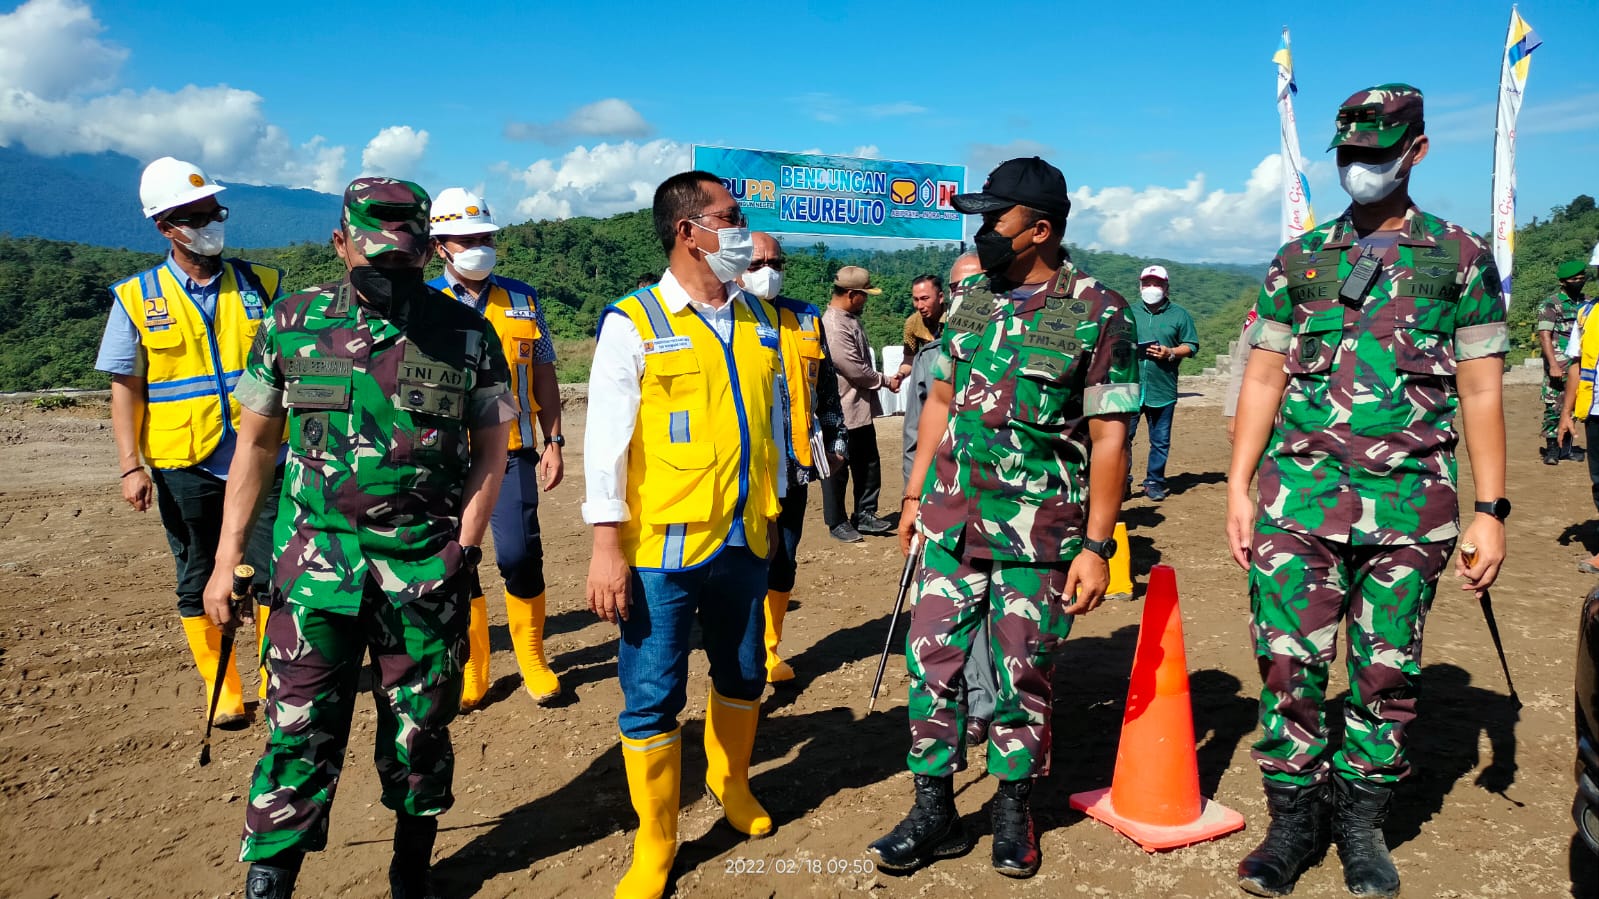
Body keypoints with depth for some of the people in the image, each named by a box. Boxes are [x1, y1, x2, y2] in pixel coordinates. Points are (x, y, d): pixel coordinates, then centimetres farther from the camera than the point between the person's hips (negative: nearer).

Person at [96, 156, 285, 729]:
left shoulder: (261, 284, 3)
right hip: (183, 467, 0)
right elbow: (125, 386, 1)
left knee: (274, 573, 2)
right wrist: (130, 466, -5)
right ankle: (221, 690, 24)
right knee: (200, 583, 10)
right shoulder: (136, 298, 1)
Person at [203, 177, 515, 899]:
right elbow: (256, 442, 8)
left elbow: (491, 449, 4)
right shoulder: (292, 324, 2)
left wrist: (463, 546, -6)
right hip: (316, 562, 0)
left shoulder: (465, 334, -1)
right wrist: (227, 558, 5)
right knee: (301, 730, 2)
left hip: (429, 569, 0)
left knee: (419, 730, 11)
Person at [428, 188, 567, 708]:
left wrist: (554, 441, 5)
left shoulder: (523, 300, 8)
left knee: (519, 554, -8)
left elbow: (543, 373, 11)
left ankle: (531, 657, 13)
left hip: (511, 451, 0)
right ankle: (472, 668, 22)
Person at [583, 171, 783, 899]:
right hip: (662, 546, -5)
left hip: (745, 541, 5)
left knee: (742, 676, 20)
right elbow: (606, 437, -11)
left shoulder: (760, 320, 8)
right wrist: (607, 545, -15)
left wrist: (770, 506, 16)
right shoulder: (634, 322, -9)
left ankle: (731, 784, 45)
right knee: (652, 696, 3)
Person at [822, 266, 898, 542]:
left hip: (861, 408, 10)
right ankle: (837, 522, 17)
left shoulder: (851, 319, 8)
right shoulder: (834, 326, -23)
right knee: (837, 469, 6)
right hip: (840, 411, -9)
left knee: (868, 464, 15)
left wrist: (883, 379, 5)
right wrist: (886, 380, -9)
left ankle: (865, 514, 26)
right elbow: (855, 369, -22)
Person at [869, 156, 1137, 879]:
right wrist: (915, 495, 12)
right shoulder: (968, 298, 8)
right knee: (932, 661, 6)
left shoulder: (1098, 314, -8)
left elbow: (1108, 436, -9)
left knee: (1022, 676, 8)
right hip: (952, 521, 5)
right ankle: (934, 812, 20)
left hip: (1039, 533, -4)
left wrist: (1097, 546, -13)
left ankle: (1014, 810, 28)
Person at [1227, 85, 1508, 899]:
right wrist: (1238, 487, 1)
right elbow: (1263, 380, 8)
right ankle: (1294, 818, 16)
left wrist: (1490, 510, -2)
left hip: (1410, 502, 0)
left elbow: (1480, 392, 4)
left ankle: (1360, 823, 24)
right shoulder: (1298, 259, 10)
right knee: (1288, 662, -1)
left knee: (1387, 672, 7)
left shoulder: (1462, 258, 6)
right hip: (1300, 494, 1)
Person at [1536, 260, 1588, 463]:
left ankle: (1566, 446, 16)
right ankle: (1551, 447, -1)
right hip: (1558, 365, -5)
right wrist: (1553, 365, -19)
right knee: (1554, 406, -7)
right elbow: (1544, 336, -12)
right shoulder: (1551, 304, -5)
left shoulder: (1586, 303, 13)